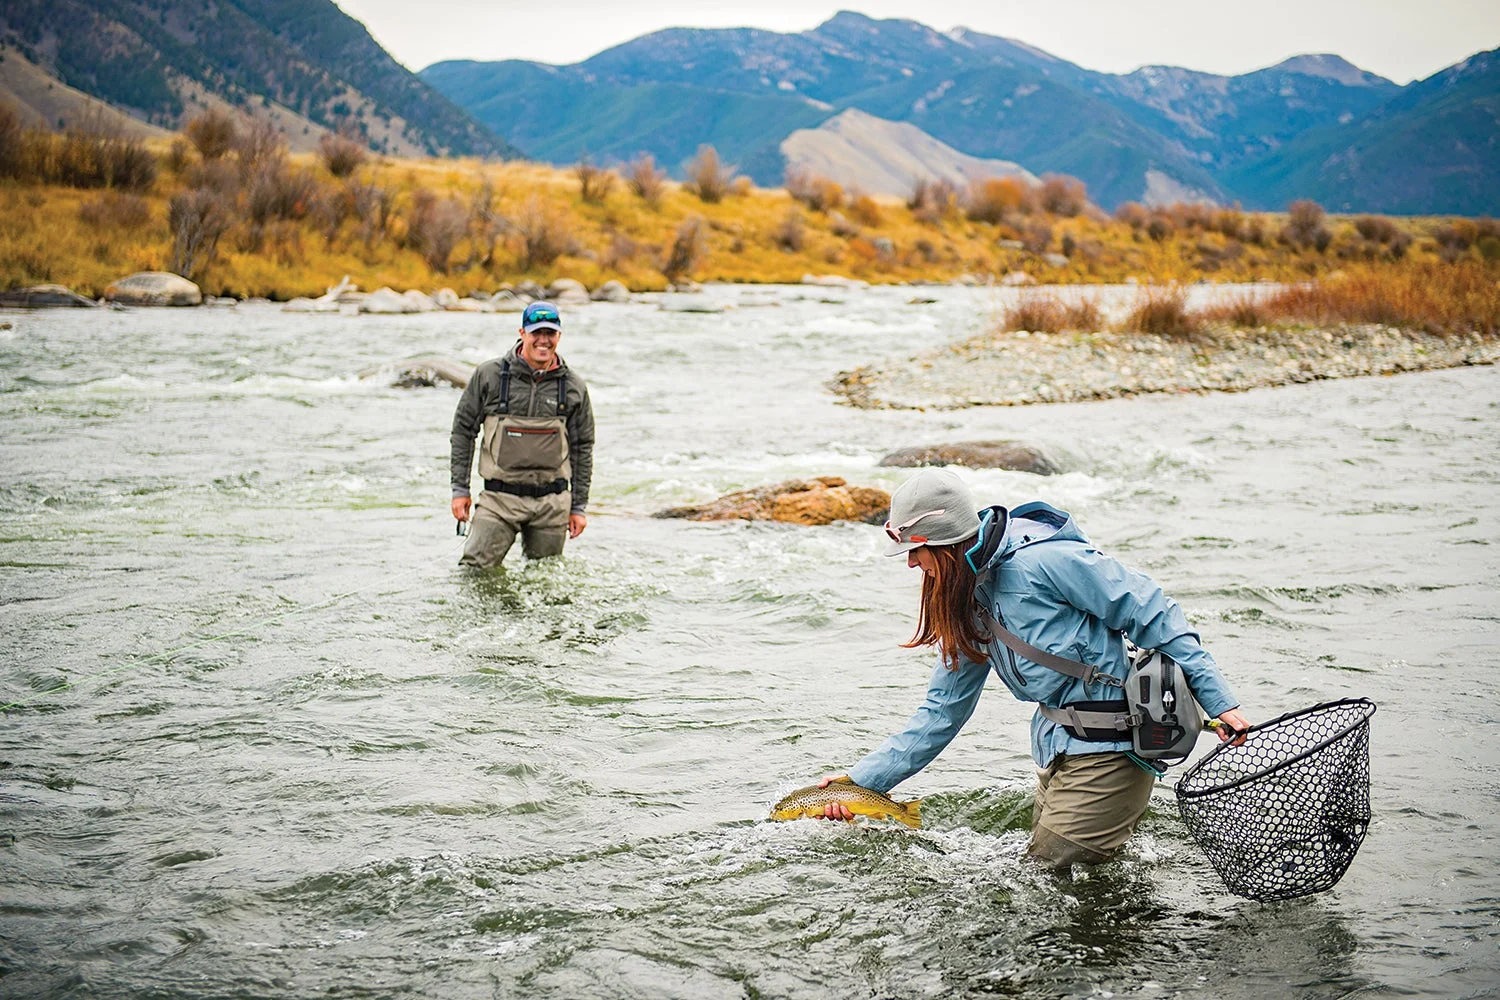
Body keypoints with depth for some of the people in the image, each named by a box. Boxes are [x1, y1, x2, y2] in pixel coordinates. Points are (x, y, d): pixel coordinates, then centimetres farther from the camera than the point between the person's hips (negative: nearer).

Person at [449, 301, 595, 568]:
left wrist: (579, 507, 9)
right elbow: (463, 431, 6)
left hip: (551, 505, 2)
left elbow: (583, 447, 11)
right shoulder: (489, 375, -1)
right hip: (500, 499, -2)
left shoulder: (574, 388, 4)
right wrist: (460, 490, 2)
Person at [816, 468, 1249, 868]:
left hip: (1109, 747, -9)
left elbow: (1153, 615, -16)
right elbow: (942, 710, 11)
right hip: (1056, 748, 9)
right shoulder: (969, 601, 6)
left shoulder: (1042, 560, -20)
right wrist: (864, 779, 5)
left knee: (1051, 872, -7)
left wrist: (1219, 700, -16)